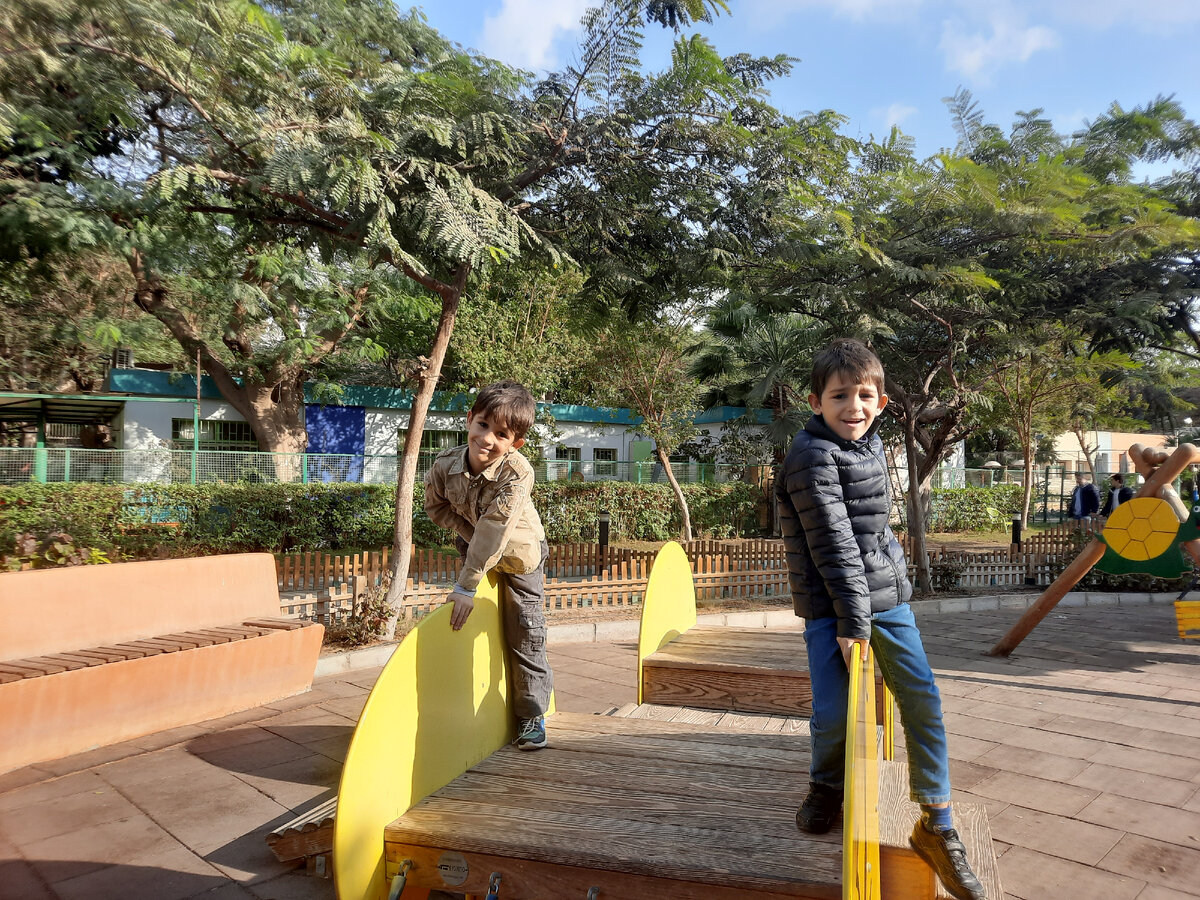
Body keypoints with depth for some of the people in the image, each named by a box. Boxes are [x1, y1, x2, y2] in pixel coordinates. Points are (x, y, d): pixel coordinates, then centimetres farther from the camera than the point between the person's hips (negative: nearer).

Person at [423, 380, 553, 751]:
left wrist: (466, 585, -37)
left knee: (525, 635, 0)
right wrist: (468, 532, -17)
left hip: (519, 553, -3)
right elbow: (436, 505, -3)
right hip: (475, 551, 4)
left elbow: (493, 532, -39)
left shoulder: (517, 473, -37)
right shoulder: (446, 464, -22)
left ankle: (531, 716, 15)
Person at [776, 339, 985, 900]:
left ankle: (936, 826, 16)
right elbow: (834, 545, -21)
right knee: (834, 712, -9)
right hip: (832, 605, -7)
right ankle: (828, 785, 24)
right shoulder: (813, 457, -17)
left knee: (923, 700, 3)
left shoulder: (870, 440, 8)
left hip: (886, 592, 7)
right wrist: (853, 621, -21)